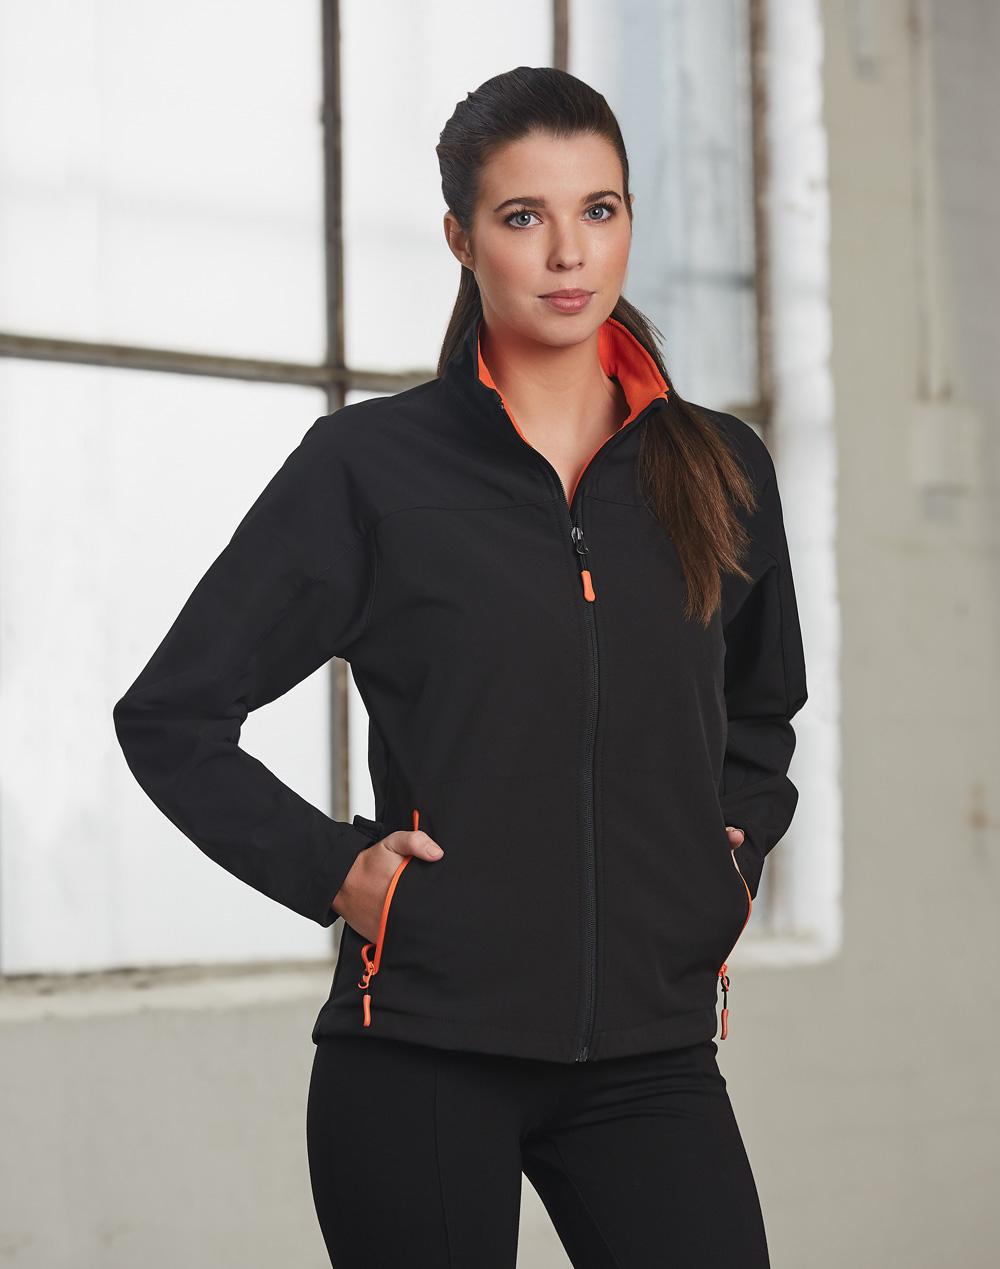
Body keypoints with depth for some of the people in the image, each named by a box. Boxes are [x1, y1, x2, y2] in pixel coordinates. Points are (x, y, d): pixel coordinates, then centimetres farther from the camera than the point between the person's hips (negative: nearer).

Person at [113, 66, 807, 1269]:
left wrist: (728, 859, 12)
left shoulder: (721, 471, 10)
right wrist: (331, 869, -5)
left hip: (649, 1048, 3)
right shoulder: (369, 465, 0)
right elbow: (170, 717, 3)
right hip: (422, 1047, -2)